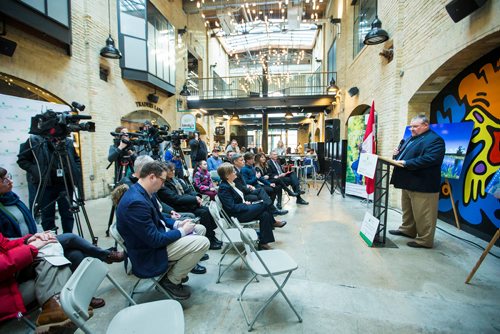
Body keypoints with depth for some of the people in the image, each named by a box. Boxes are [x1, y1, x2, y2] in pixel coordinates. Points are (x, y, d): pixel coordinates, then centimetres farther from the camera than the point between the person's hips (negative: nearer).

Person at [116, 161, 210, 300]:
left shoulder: (144, 193, 0)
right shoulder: (136, 202, -31)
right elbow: (154, 240, -28)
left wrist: (177, 224, -1)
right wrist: (182, 231, -15)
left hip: (154, 238, 10)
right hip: (148, 252, -10)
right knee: (202, 242, -16)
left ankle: (177, 270, 21)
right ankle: (171, 281, 3)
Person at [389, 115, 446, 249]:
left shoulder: (434, 140, -12)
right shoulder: (412, 139, 17)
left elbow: (430, 159, -25)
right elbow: (406, 154, 28)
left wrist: (406, 163, -25)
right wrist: (398, 154, 5)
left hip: (422, 185, -10)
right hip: (408, 182, 10)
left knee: (422, 215, 0)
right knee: (407, 210, 21)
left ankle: (425, 240, 11)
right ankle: (407, 230, 36)